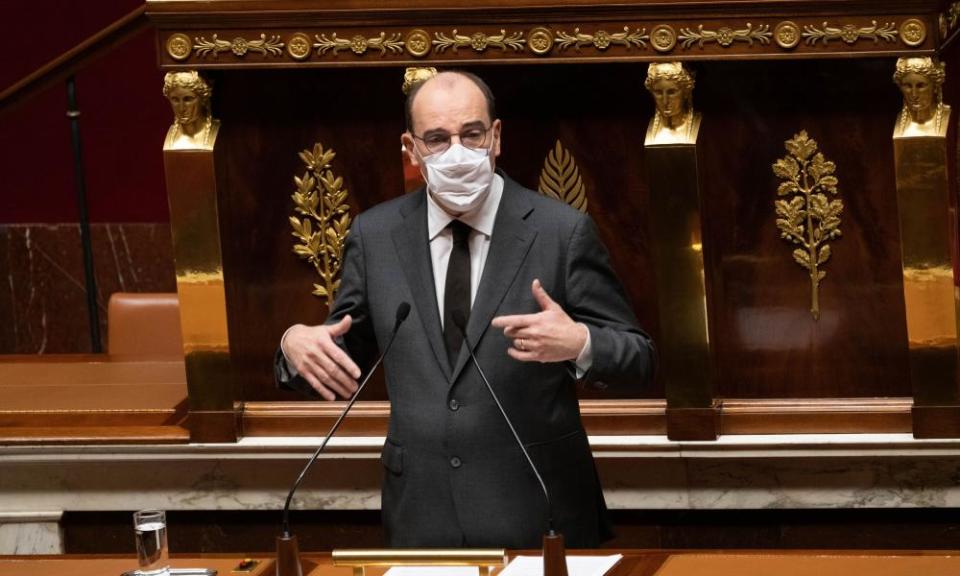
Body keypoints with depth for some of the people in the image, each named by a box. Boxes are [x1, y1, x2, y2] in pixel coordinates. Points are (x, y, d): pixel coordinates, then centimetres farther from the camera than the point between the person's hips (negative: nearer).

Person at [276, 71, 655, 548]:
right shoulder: (375, 235, 4)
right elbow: (347, 355, 10)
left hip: (537, 509, -3)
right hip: (419, 512, 3)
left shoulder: (562, 231, -6)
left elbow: (636, 357, -5)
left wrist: (579, 343, -26)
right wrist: (297, 343, -12)